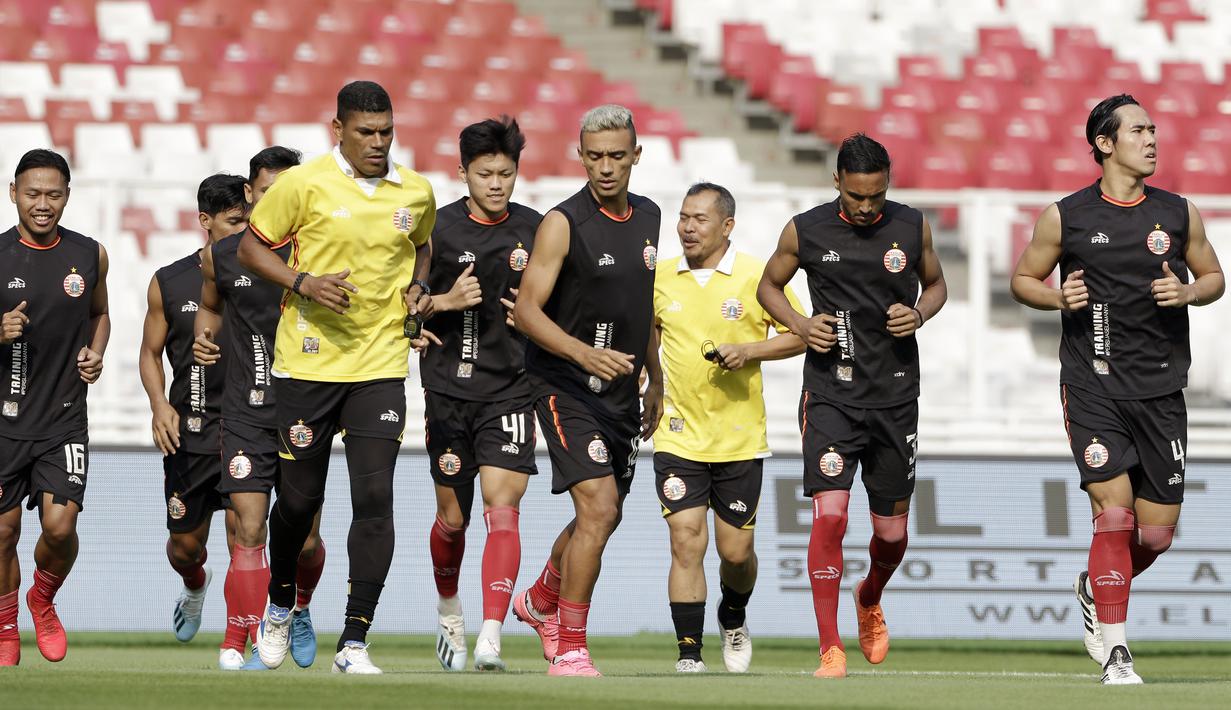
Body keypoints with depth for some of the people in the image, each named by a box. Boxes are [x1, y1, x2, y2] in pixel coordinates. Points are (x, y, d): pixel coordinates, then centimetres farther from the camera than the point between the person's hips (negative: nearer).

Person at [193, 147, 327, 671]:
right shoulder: (221, 256, 3)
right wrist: (203, 338, 2)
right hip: (246, 413, 0)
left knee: (304, 538, 4)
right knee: (249, 530, -13)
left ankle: (297, 609, 35)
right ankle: (245, 641, -8)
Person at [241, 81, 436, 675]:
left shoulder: (416, 193, 5)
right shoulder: (303, 185, -6)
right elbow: (251, 247, 0)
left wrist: (417, 287, 5)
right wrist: (303, 282, -15)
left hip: (381, 364, 2)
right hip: (308, 362, -2)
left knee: (375, 499, -11)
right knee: (300, 497, 6)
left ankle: (354, 643, -8)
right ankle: (280, 602, 37)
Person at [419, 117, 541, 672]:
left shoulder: (535, 230, 4)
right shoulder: (438, 228, -2)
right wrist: (446, 301, -16)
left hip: (510, 391, 0)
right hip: (449, 390, 0)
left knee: (502, 507, -16)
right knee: (453, 517, 10)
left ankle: (490, 640, -24)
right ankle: (449, 610, 39)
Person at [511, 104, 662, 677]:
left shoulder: (647, 217, 8)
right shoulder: (564, 223, -13)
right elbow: (526, 310, -16)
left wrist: (654, 381, 23)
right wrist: (583, 352, -31)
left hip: (621, 393, 7)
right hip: (567, 389, -7)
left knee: (604, 518, 17)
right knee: (598, 508, -19)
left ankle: (541, 601, 44)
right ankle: (569, 652, -12)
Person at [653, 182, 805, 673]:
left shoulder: (758, 277, -5)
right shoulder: (661, 278, 4)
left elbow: (799, 335, 0)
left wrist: (748, 351, -14)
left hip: (740, 440, -1)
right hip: (679, 438, 1)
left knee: (736, 550, 5)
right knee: (686, 543, -10)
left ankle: (733, 619, 36)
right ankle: (689, 653, -6)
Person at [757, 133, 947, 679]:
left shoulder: (912, 227, 2)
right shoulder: (805, 231, -2)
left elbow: (935, 283, 18)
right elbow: (769, 286, 13)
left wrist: (920, 313, -5)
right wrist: (801, 325, -6)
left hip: (895, 399, 2)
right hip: (831, 394, -2)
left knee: (892, 532, 9)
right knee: (829, 515, -17)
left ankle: (870, 600, 43)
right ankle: (830, 649, -10)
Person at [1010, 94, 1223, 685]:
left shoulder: (1179, 214, 6)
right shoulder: (1065, 217, 0)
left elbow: (1213, 276, 17)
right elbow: (1023, 278, 11)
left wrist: (1189, 292, -6)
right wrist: (1059, 298, -10)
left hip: (1161, 391, 3)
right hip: (1093, 389, -3)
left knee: (1157, 534, 2)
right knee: (1114, 513, -14)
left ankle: (1096, 591, 33)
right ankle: (1114, 650, -6)